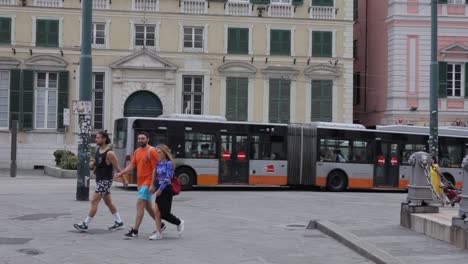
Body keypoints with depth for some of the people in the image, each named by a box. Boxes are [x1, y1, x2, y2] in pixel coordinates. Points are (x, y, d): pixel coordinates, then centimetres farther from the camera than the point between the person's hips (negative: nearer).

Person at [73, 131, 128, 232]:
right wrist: (92, 164, 0)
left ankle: (85, 225, -6)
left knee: (94, 201, -9)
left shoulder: (109, 153, -17)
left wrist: (124, 180, -8)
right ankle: (118, 222, 24)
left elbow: (117, 168, -13)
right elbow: (96, 162, 23)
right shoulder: (98, 150, 8)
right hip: (100, 180, 9)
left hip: (105, 181, -9)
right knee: (108, 202, 15)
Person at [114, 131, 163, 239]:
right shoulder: (137, 151, 13)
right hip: (140, 182, 9)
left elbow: (156, 168, -14)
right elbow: (132, 165, 11)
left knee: (140, 204, -13)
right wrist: (121, 173, -4)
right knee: (148, 206, 16)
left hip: (148, 182, -9)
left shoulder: (151, 151, -11)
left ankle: (135, 231, -12)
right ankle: (160, 225, 31)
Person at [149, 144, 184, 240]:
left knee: (164, 213, -2)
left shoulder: (169, 163, -10)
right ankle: (158, 234, 0)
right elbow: (157, 177, 14)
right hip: (159, 190, 7)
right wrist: (153, 186, 0)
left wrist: (160, 189, -18)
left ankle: (179, 222, 24)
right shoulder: (159, 164, 10)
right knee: (157, 210, -3)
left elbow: (168, 178, -16)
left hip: (166, 190, -7)